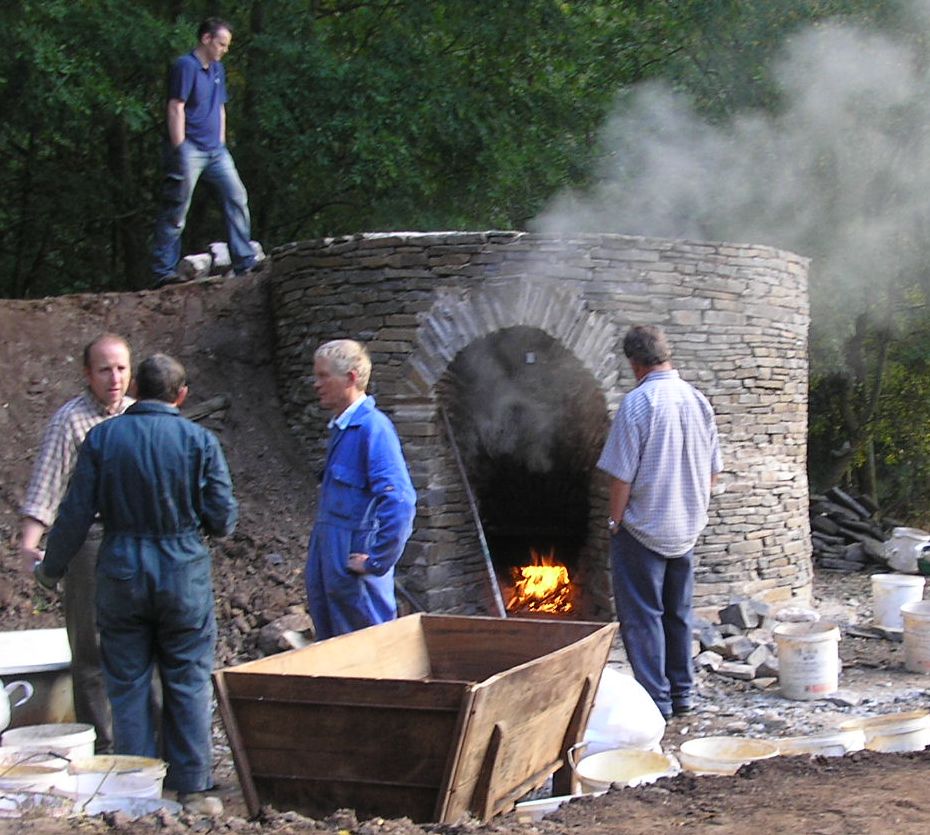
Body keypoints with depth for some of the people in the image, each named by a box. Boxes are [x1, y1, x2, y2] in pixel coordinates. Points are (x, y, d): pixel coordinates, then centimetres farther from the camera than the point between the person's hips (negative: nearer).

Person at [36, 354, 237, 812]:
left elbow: (76, 514, -3)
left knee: (128, 684, 11)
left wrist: (50, 568, 11)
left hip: (121, 575, 1)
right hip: (184, 575, -1)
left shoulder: (101, 438, -4)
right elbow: (223, 520, -6)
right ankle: (190, 783, 16)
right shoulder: (199, 440, -7)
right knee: (187, 683, 10)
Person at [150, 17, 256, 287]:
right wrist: (179, 153, -18)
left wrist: (221, 144, 14)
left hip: (215, 150, 8)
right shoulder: (186, 66, -9)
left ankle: (245, 264, 4)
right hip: (190, 150, -8)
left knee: (237, 197, 1)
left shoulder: (217, 69, 16)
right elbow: (176, 110, -14)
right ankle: (164, 271, 2)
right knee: (176, 211, -4)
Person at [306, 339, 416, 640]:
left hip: (352, 564, -9)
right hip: (329, 561, 9)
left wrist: (377, 562, -21)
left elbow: (399, 502, -26)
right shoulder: (339, 427, 11)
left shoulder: (373, 427, -18)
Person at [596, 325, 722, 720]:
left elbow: (622, 475, -17)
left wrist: (615, 520, -4)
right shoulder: (698, 400, 3)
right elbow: (713, 471, 10)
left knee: (642, 615, 2)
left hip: (643, 529, -7)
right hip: (686, 529, 7)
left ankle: (655, 698, 4)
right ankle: (682, 692, 24)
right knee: (678, 613, 17)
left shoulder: (637, 403, -17)